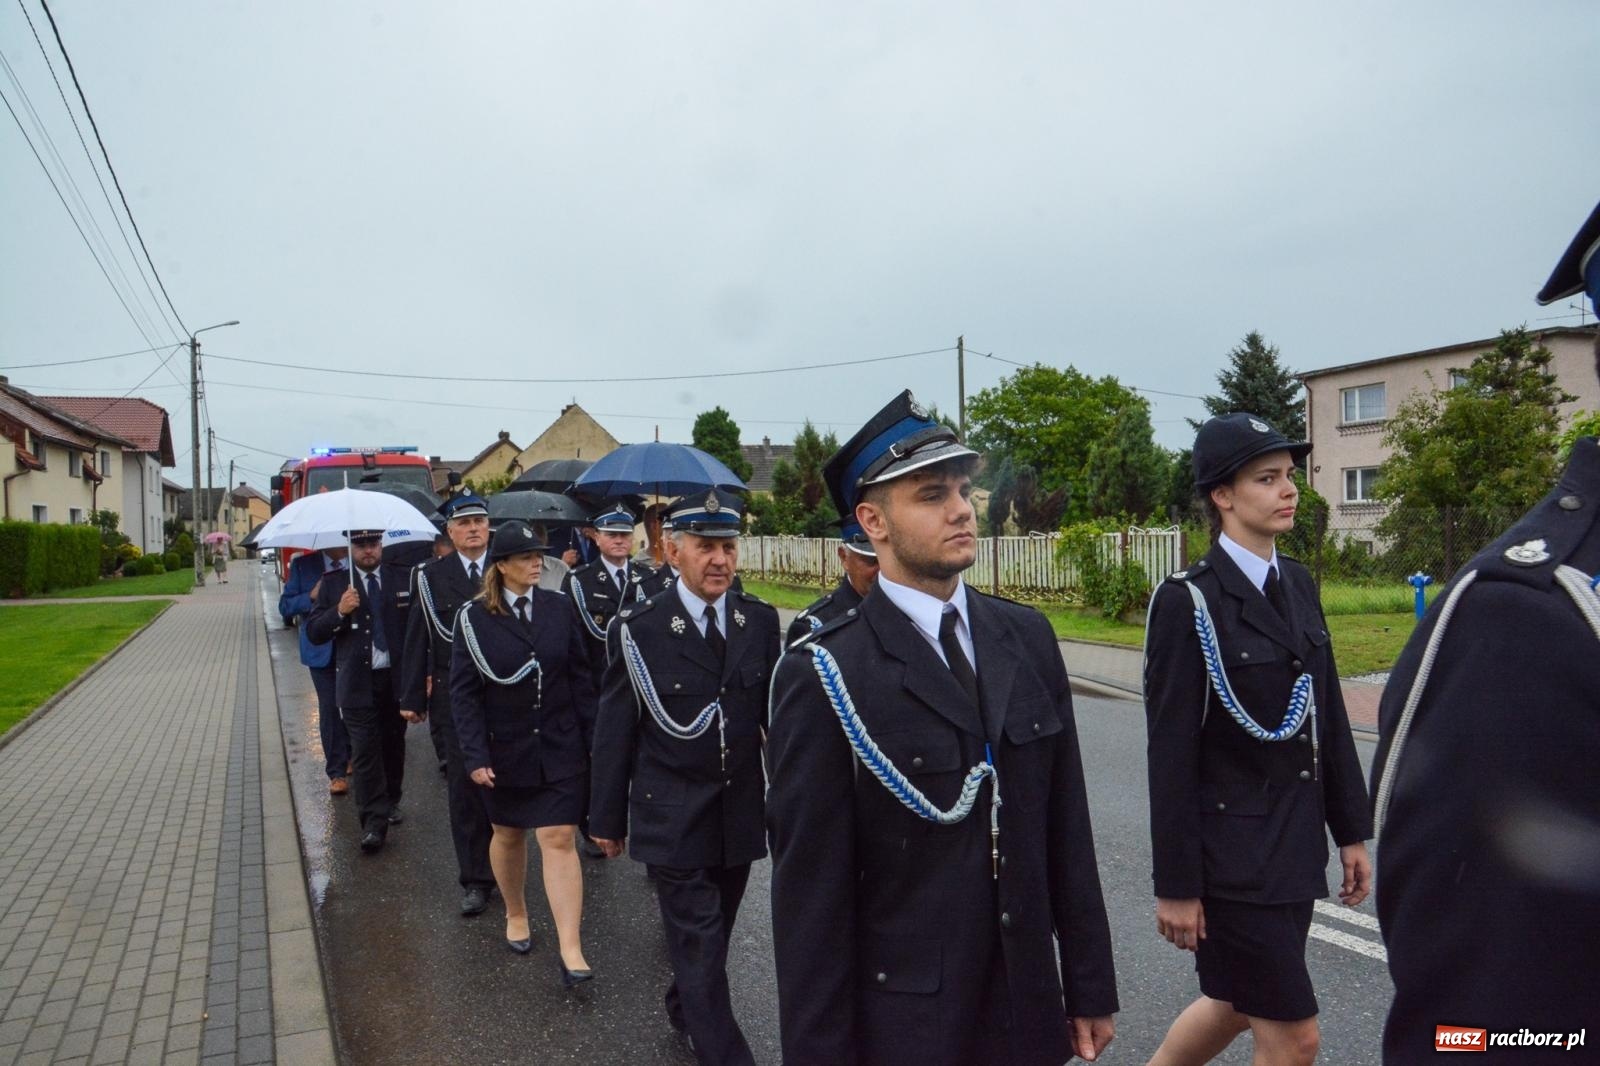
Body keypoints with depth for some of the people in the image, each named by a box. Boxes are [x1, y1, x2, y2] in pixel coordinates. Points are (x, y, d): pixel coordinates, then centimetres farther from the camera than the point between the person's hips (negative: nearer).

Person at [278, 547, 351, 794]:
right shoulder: (303, 565, 1)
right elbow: (285, 606, 1)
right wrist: (311, 596, -16)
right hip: (322, 650, 0)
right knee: (329, 709, 0)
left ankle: (350, 755, 36)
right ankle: (336, 772, 7)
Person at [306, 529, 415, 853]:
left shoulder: (404, 578, 2)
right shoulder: (334, 583, 1)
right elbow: (313, 632, -1)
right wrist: (339, 612, -20)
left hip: (398, 677, 2)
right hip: (357, 681, -1)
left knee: (393, 745, 15)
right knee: (365, 751, -5)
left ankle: (391, 803, 33)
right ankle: (373, 822, -3)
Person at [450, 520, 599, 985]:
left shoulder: (558, 609, -3)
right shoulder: (474, 617, -8)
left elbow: (580, 677, 1)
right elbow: (463, 690, -7)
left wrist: (593, 737, 0)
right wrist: (476, 755, -13)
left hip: (560, 748, 0)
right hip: (505, 749, 0)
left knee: (558, 840, -2)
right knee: (508, 834, 18)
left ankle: (571, 950, 0)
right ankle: (515, 915, 42)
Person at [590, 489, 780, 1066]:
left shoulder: (761, 621, -1)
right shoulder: (638, 628, -11)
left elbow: (774, 712, 4)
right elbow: (614, 730, -5)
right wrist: (607, 817, 0)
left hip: (741, 814, 4)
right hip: (673, 818, -4)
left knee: (714, 932, 21)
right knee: (699, 942, 1)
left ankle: (685, 1008, 47)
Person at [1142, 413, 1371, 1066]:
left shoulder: (1299, 584, 7)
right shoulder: (1188, 601, -16)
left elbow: (1329, 718, 11)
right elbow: (1171, 754, -16)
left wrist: (1351, 831, 11)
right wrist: (1175, 884, -14)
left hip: (1297, 845, 7)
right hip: (1233, 853, -7)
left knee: (1236, 1006, 21)